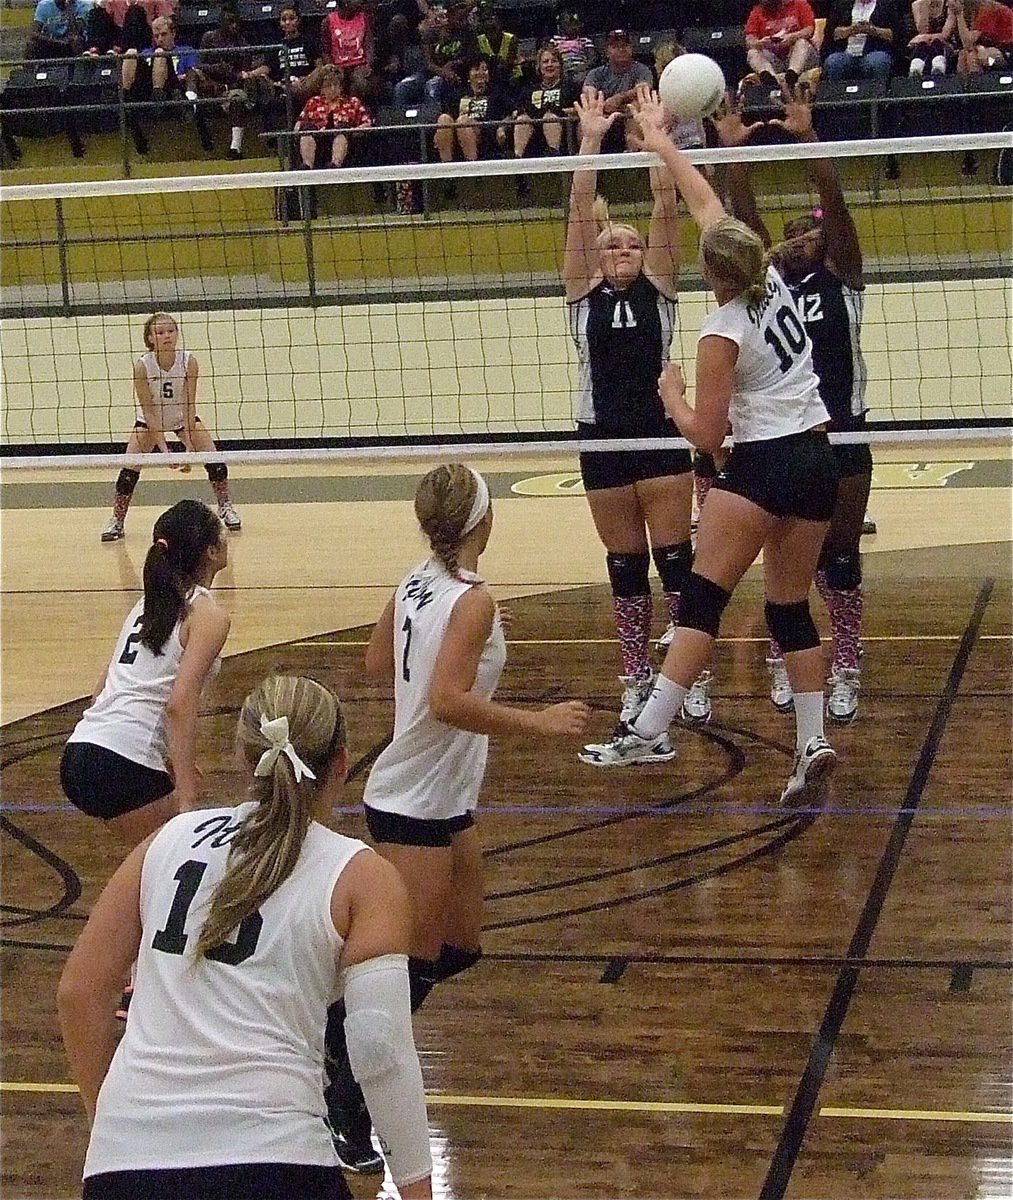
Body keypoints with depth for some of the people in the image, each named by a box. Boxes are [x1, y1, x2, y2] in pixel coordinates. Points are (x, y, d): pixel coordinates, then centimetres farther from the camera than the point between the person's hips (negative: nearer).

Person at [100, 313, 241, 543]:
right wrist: (163, 447, -30)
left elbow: (189, 405, -22)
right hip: (150, 421, -1)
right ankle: (117, 520, 0)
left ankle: (226, 507, 6)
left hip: (183, 418, 1)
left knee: (212, 455, -13)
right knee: (130, 465, -14)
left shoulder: (188, 361, -24)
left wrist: (189, 447, -28)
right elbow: (148, 411, -24)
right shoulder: (142, 366, -27)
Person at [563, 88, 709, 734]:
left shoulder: (659, 289, 5)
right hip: (602, 440, 1)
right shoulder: (584, 294, 6)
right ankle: (637, 680, 15)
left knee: (675, 558, 0)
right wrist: (591, 140, -9)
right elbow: (579, 213, -3)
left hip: (661, 436, -1)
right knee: (625, 567, 7)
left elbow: (667, 209, -4)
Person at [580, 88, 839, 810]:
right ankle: (813, 743, 3)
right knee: (792, 606, 11)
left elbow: (707, 434, -8)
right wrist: (661, 143, 25)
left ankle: (650, 732, -9)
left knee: (703, 598, -6)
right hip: (819, 461, 7)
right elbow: (708, 205, 17)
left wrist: (671, 393, 9)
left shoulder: (723, 333, -11)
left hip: (762, 466, -7)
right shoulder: (772, 280, 5)